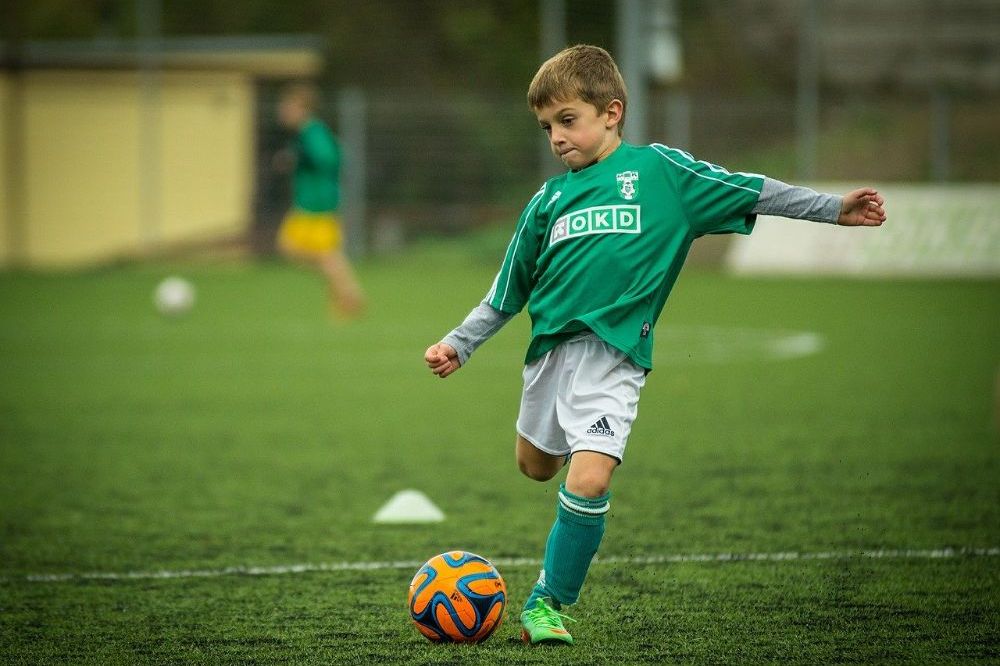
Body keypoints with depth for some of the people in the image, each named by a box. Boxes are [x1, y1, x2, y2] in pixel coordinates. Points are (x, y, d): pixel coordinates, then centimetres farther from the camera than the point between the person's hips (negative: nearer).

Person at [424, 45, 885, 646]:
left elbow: (748, 191, 2)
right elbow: (507, 293, 19)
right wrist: (459, 345, 16)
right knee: (536, 466, 18)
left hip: (613, 354, -5)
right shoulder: (549, 199, 11)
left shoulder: (658, 169, 1)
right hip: (550, 346, 5)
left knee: (588, 480, -19)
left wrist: (834, 208, -2)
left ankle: (548, 603, -5)